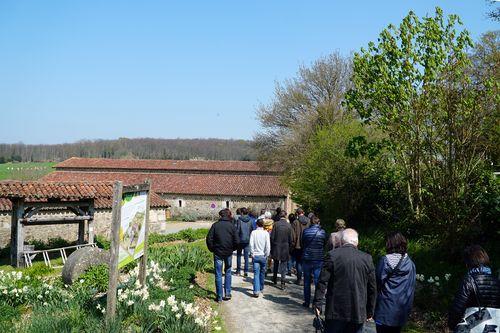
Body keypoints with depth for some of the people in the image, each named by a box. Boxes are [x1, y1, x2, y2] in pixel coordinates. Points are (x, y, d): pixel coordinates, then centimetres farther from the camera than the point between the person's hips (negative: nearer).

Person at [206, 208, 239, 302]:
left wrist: (212, 249, 6)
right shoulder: (232, 226, -4)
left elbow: (209, 239, -8)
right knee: (228, 273, 17)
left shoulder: (215, 225, -6)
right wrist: (232, 249, 10)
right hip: (228, 253, 1)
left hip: (218, 252, -1)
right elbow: (237, 241, -7)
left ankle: (219, 296, 8)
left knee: (218, 274, 5)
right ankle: (227, 294, 15)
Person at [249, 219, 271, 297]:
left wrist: (252, 254, 0)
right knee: (262, 273, 17)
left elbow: (251, 244, -9)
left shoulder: (253, 232, -4)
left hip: (255, 255, 0)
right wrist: (267, 255, 1)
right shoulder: (266, 233, -5)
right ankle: (261, 288, 29)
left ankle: (256, 291, -12)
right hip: (263, 256, 1)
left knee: (256, 273, -2)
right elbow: (268, 245, -8)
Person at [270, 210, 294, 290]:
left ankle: (275, 279, 34)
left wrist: (272, 247, 4)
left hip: (276, 248, 1)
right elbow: (291, 239, -4)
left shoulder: (276, 224, -9)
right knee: (283, 266, 5)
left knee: (276, 264, 21)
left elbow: (272, 237, -7)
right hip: (285, 248, -1)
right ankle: (283, 283, 1)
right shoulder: (288, 225, -9)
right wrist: (290, 248, 10)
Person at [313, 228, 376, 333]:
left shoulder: (332, 256, -7)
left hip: (336, 310, -2)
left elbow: (322, 282, -9)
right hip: (358, 312, 2)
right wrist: (370, 311, 16)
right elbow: (372, 288, 6)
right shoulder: (367, 259, 1)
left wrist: (317, 303, -1)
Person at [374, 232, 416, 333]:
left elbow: (378, 283, -9)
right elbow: (412, 288, 7)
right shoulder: (410, 264, 2)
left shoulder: (385, 261, -12)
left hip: (385, 311, -5)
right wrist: (408, 308, 16)